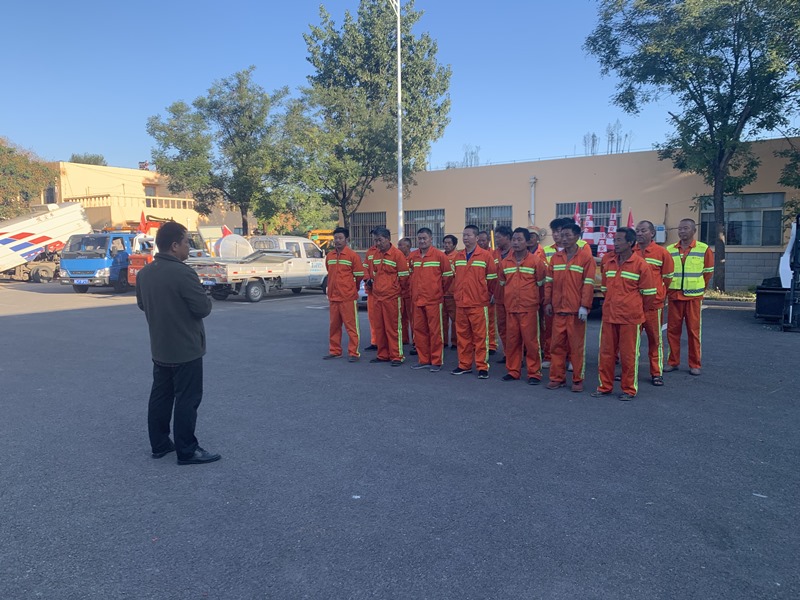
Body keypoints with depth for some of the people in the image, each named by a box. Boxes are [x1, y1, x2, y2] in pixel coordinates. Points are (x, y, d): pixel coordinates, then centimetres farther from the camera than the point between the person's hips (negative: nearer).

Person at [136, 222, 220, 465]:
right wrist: (202, 296, 1)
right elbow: (204, 308, -19)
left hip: (159, 349, 8)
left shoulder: (144, 273, 5)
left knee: (160, 396, 15)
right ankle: (187, 451, 6)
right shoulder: (182, 273, -22)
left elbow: (142, 304, 18)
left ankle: (159, 444, 25)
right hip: (186, 350, -8)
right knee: (187, 400, 0)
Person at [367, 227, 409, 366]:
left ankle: (396, 356, 6)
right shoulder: (375, 254, 9)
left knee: (393, 327, -1)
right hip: (378, 296, 6)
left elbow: (404, 276, -7)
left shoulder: (397, 254, -10)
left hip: (392, 297, -6)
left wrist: (398, 288, 3)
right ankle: (382, 355, 22)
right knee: (379, 327, 11)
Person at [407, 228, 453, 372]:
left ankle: (436, 361, 9)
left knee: (435, 331, -1)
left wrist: (440, 291, 7)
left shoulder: (440, 255, -6)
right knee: (419, 329, 9)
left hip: (434, 300, -5)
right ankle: (423, 360, 20)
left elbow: (448, 276, -1)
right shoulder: (412, 256, 8)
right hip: (417, 299, 5)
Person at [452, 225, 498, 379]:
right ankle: (464, 365, 20)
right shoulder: (458, 256, 11)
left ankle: (482, 367, 7)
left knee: (480, 335, -1)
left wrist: (488, 294, 4)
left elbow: (492, 278, -1)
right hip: (460, 303, 5)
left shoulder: (486, 255, -5)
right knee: (463, 334, 10)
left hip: (479, 303, -5)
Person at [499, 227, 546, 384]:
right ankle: (513, 371, 19)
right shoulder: (505, 262, 8)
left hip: (529, 308, -4)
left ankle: (534, 373, 8)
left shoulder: (535, 261, -4)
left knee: (531, 341, -1)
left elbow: (540, 283, 4)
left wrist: (530, 295, 8)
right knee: (512, 340, 8)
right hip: (510, 308, 4)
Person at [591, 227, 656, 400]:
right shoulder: (609, 263, 9)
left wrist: (636, 309, 7)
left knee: (628, 355, 3)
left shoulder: (640, 265, -6)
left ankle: (629, 389, 15)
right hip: (609, 316, 5)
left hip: (630, 318, -5)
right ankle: (605, 386, 20)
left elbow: (649, 293, -2)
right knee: (606, 352, 8)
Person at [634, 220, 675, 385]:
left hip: (653, 303, -2)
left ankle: (656, 373, 14)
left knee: (655, 339, 5)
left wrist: (659, 294, 13)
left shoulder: (661, 253, -1)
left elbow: (667, 276, 8)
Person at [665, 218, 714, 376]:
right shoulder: (670, 250, 6)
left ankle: (695, 364, 11)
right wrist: (668, 290, 8)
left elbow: (708, 272, 6)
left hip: (694, 296, -2)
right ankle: (673, 362, 15)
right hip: (674, 296, 2)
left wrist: (700, 289, 8)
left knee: (694, 330, 2)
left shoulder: (704, 249, 0)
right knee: (672, 330, 5)